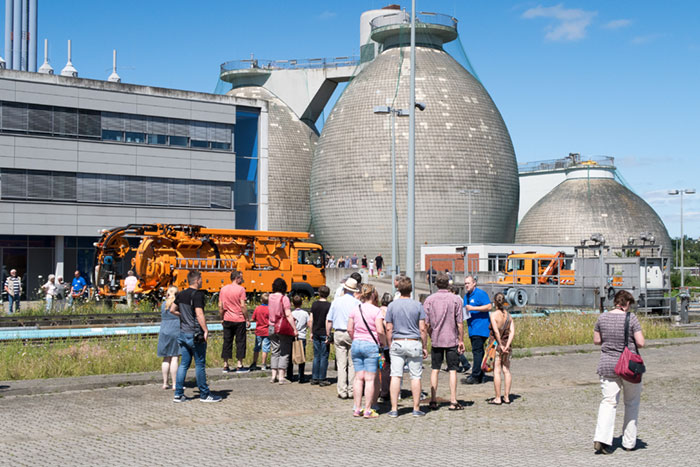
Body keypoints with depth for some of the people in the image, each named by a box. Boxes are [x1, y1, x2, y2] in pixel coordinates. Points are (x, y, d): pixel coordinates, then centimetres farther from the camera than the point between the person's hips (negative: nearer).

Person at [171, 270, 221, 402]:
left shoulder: (181, 294, 9)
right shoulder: (197, 294, -15)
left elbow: (172, 310, 17)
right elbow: (199, 314, -22)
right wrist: (206, 331, -19)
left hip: (183, 333, 8)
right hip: (195, 334, -8)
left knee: (184, 364, 11)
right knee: (200, 364, 1)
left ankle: (178, 394, 10)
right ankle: (204, 394, 8)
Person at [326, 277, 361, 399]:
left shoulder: (336, 301, 5)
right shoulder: (357, 303, -3)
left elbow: (328, 320, 7)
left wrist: (328, 335, 15)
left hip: (339, 334, 2)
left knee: (341, 364, 4)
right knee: (352, 364, 3)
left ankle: (342, 391, 3)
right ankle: (352, 390, 3)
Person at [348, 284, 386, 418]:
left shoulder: (354, 310, 5)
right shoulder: (376, 310, -8)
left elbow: (349, 329, 6)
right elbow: (380, 330, -13)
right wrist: (383, 343, 2)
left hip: (356, 344, 5)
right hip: (371, 345, -5)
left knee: (358, 377, 8)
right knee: (370, 379, -1)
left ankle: (357, 409, 10)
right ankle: (367, 410, 0)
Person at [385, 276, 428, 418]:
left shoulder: (392, 306, 1)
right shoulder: (418, 305, -2)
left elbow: (388, 329, 2)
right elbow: (422, 329, -2)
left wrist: (390, 345, 12)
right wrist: (425, 347, 6)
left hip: (397, 343, 1)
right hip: (414, 343, -1)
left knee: (395, 376, 1)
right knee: (415, 377, 5)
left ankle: (394, 409, 0)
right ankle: (416, 409, 8)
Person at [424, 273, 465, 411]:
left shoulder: (429, 299, -1)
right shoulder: (455, 299, -5)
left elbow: (426, 323, -2)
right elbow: (459, 323, -6)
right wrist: (461, 340, 1)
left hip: (436, 340, 2)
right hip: (452, 340, -2)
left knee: (435, 370, 9)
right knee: (453, 370, 3)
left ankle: (433, 401, 9)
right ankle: (453, 401, 2)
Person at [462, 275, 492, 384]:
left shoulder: (480, 293, -7)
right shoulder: (466, 296, 19)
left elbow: (488, 307, -15)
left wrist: (473, 308, -19)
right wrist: (463, 312, 5)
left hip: (480, 328, -9)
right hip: (472, 329, 9)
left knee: (477, 351, -12)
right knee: (477, 352, 11)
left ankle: (475, 377, -14)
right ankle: (480, 377, 15)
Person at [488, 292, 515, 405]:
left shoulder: (493, 315, -10)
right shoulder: (508, 315, 6)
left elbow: (496, 331, -19)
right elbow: (512, 332, -4)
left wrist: (500, 345, -13)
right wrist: (507, 345, -10)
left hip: (496, 344, -5)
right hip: (506, 345, 5)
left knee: (497, 371, -2)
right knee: (506, 371, 9)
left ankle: (497, 398, 0)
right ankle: (506, 397, 13)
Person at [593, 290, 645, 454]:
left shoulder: (603, 318, 1)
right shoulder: (631, 318, -11)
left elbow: (596, 340, 9)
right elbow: (640, 343, -13)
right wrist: (630, 340, 7)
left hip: (607, 365, 3)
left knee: (608, 402, 3)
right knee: (632, 403, 14)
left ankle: (601, 438, -15)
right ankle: (629, 442, 18)